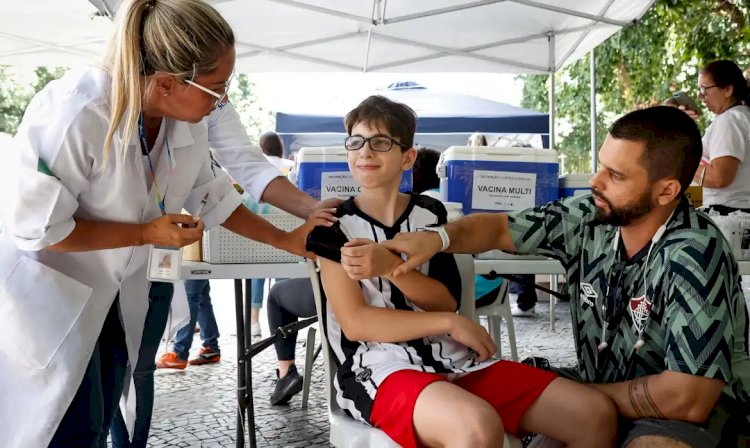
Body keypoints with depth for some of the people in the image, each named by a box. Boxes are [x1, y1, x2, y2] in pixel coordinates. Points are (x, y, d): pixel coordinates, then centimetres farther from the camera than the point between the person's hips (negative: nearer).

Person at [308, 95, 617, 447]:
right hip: (378, 370, -5)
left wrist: (391, 266, -16)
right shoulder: (335, 226, 1)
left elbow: (446, 301, 2)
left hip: (451, 361, 5)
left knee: (596, 413, -7)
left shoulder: (429, 213, 12)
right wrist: (451, 323, -11)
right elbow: (355, 323, -7)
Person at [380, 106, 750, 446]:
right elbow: (500, 228, 2)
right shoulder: (589, 217, -10)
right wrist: (437, 238, -20)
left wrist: (584, 394, -15)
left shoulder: (693, 256, -27)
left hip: (694, 407, -5)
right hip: (598, 386, 5)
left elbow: (688, 400, -30)